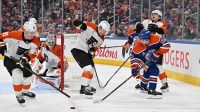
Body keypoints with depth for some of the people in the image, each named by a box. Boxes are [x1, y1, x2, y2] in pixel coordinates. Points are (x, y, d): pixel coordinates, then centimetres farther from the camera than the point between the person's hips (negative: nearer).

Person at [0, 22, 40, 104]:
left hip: (22, 59, 6)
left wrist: (25, 59, -28)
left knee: (28, 74, 11)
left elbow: (31, 54, -11)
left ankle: (25, 91, 40)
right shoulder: (14, 35, -32)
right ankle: (18, 94, -5)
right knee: (17, 74, -24)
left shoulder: (35, 41, -15)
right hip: (10, 58, -6)